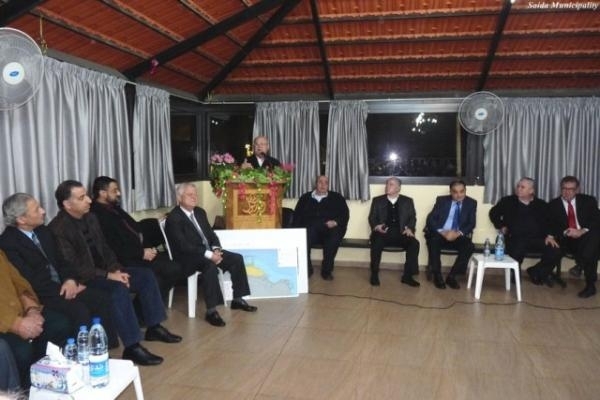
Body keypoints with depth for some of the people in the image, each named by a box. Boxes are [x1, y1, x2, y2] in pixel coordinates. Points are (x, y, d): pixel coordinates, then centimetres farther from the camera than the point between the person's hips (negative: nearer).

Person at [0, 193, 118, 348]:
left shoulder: (43, 231, 10)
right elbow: (30, 281, -17)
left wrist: (70, 280, -6)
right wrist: (63, 289, -15)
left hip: (61, 285, 7)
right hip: (40, 295, -7)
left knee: (102, 299, -12)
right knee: (80, 311, -30)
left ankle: (108, 349, -6)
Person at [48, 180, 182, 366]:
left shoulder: (90, 217, 7)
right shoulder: (58, 229, -18)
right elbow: (73, 267, -23)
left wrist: (116, 269, -5)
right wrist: (108, 275, -24)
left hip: (102, 270, 9)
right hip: (82, 279, -9)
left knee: (146, 275, -2)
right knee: (119, 288, -34)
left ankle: (154, 327, 8)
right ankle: (132, 347, -29)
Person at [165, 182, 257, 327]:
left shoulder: (200, 212, 13)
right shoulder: (173, 218, -13)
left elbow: (211, 234, 14)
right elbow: (183, 246, -23)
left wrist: (216, 249, -8)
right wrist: (209, 255, -28)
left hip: (208, 251, 9)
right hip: (188, 258, -8)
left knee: (237, 258, -4)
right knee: (210, 265, -37)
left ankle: (237, 300, 8)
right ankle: (211, 311, -33)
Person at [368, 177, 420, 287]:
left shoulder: (407, 201, 16)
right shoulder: (377, 200, 15)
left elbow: (412, 218, 11)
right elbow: (371, 217, 10)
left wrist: (409, 228, -10)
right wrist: (376, 226, -12)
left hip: (400, 233, 1)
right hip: (383, 232, -1)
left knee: (414, 243, -28)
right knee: (376, 243, -34)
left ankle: (407, 276, -18)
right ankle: (374, 274, -17)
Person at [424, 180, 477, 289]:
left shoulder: (471, 203, 5)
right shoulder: (441, 200, 2)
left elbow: (471, 224, -2)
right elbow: (431, 219, -4)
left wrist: (458, 233, -22)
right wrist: (442, 232, -22)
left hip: (459, 236, 1)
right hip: (440, 234, -1)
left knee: (469, 246, -30)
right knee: (433, 242, -34)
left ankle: (452, 276, -15)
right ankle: (437, 276, -17)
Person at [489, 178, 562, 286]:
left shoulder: (541, 205, 17)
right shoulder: (508, 201, 14)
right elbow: (493, 213, 18)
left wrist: (549, 236, -5)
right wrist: (501, 226, 5)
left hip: (537, 239, 2)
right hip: (516, 238, -2)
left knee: (555, 252, -23)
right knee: (516, 253, -35)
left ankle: (536, 272, 8)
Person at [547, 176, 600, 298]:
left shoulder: (589, 201, 10)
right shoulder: (553, 204, 9)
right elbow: (552, 227, 3)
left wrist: (582, 231, -18)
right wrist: (565, 232, -18)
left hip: (588, 235, 0)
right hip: (567, 238, 0)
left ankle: (590, 284, -24)